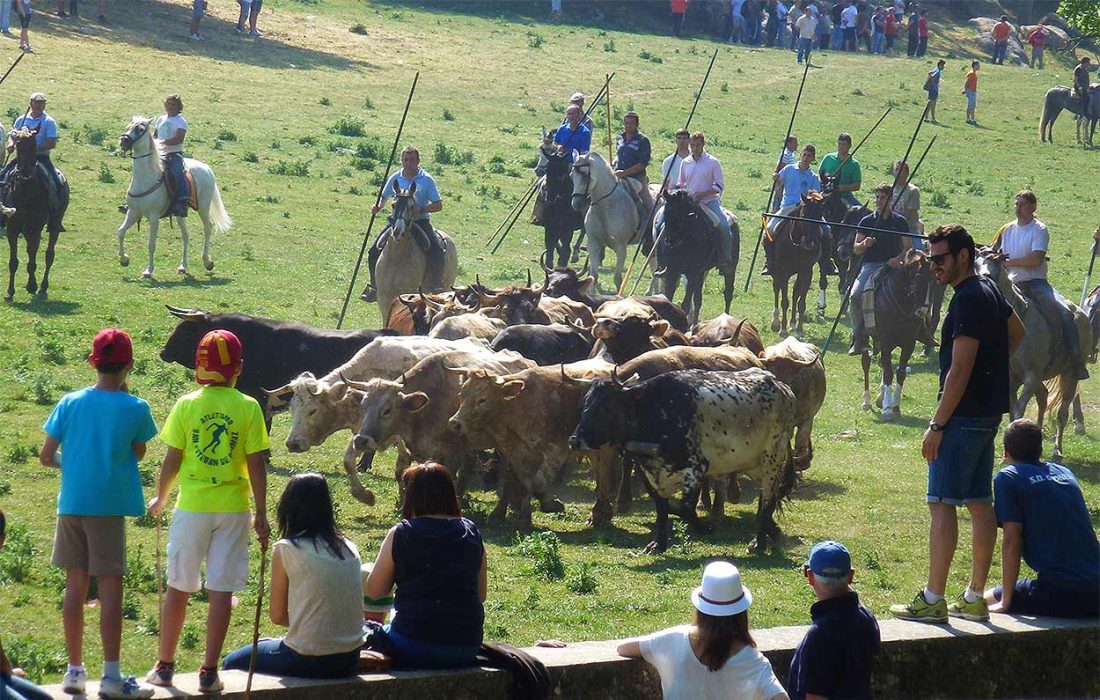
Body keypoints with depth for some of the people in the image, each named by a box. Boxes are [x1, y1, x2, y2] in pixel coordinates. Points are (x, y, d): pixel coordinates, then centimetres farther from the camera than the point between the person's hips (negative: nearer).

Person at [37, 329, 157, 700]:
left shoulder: (70, 403, 0)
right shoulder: (135, 409, -7)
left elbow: (46, 456, 2)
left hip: (72, 503, 3)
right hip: (109, 507, -3)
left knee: (75, 586, 10)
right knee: (111, 588, -2)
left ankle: (75, 670, 16)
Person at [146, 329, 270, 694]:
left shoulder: (186, 406, -4)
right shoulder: (248, 408, -5)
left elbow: (172, 461, -1)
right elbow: (256, 465, -5)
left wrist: (160, 498, 16)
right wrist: (261, 514, 3)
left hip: (191, 509, 1)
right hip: (233, 511, 0)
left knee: (178, 588, 11)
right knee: (221, 591, 3)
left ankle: (164, 666, 19)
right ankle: (209, 671, 3)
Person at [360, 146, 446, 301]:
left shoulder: (427, 180, -5)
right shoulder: (396, 178, 4)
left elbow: (438, 205, -4)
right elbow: (384, 197, 20)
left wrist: (421, 209, -20)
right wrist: (378, 207, -2)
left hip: (420, 220, -3)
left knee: (437, 252, -26)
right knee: (374, 251, -9)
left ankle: (436, 288, -11)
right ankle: (374, 287, 8)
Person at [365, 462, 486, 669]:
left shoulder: (400, 534, -5)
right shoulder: (471, 533, 5)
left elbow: (374, 591, 1)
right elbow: (481, 594, 12)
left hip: (415, 647, -5)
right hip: (467, 647, 5)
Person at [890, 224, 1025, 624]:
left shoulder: (968, 300, -18)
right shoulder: (990, 291, 12)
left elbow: (959, 370, -21)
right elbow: (1016, 331, 33)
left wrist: (936, 426, -19)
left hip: (964, 416, -10)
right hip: (989, 412, 10)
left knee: (942, 503, -8)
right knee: (980, 503, 11)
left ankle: (933, 601, -8)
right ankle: (975, 598, 16)